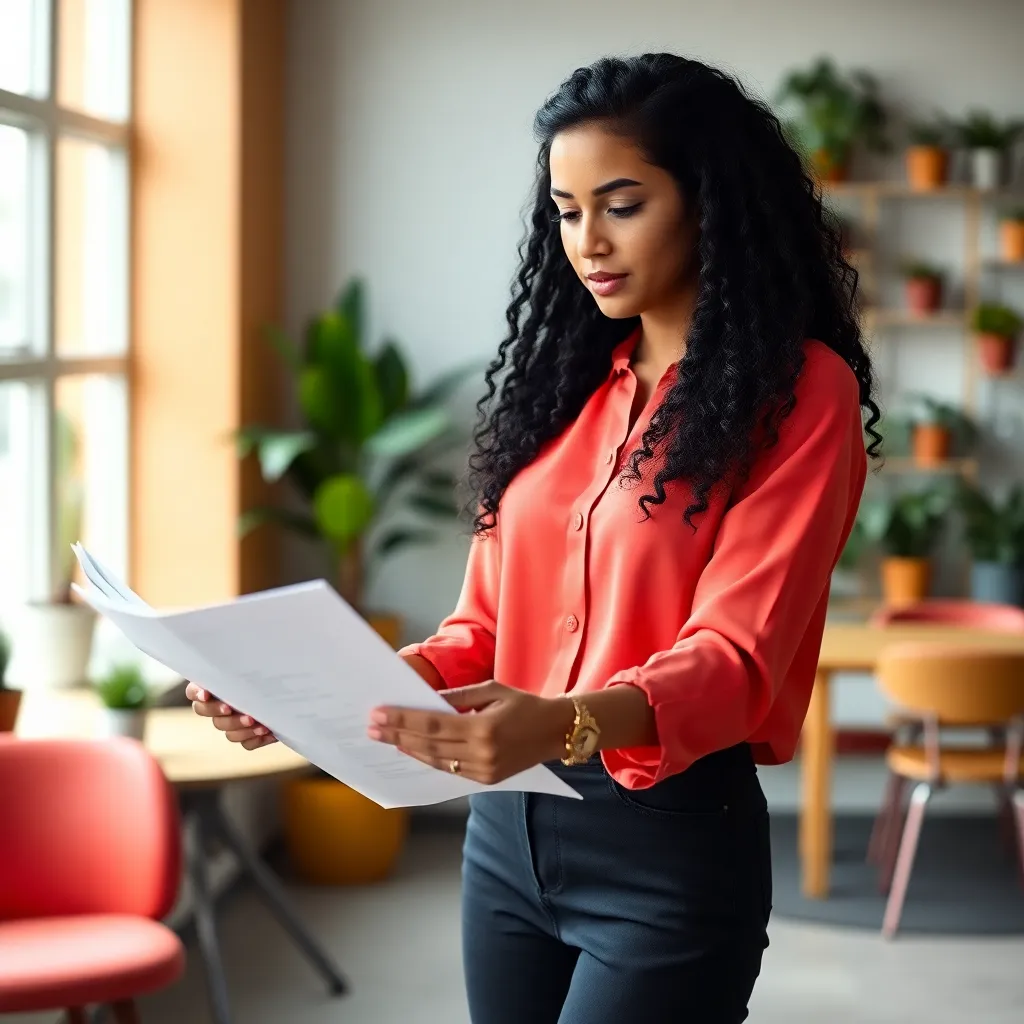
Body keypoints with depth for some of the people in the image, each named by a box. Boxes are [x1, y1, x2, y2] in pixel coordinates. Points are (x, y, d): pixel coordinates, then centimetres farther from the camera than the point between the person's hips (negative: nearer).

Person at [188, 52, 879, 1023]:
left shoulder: (800, 393, -8)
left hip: (673, 844, -6)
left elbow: (736, 657, -18)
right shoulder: (565, 380, 10)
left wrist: (563, 725, -36)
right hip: (507, 827, 6)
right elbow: (485, 627, 10)